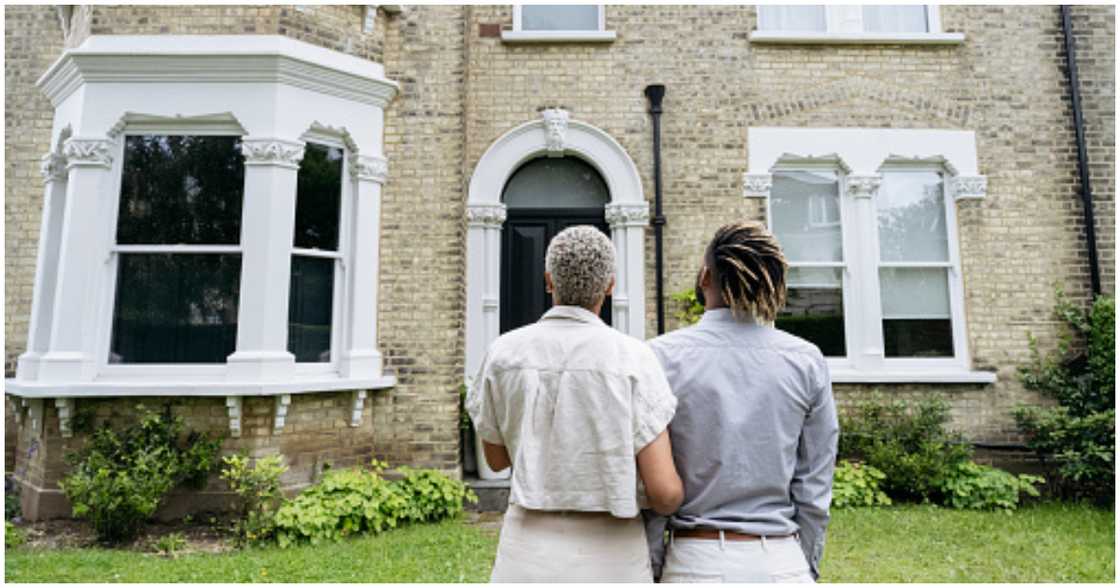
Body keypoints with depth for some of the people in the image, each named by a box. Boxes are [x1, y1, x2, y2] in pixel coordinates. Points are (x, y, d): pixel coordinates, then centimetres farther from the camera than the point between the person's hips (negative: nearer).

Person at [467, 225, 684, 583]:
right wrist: (669, 503, 10)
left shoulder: (504, 353, -5)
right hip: (611, 558, -1)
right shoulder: (632, 358, -12)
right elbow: (664, 490, -14)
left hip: (531, 553, 2)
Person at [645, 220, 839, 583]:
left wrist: (650, 570, 3)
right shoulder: (807, 361, -2)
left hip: (697, 561, -2)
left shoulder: (663, 356, -10)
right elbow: (815, 489, 1)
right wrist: (806, 569, 12)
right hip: (782, 561, 3)